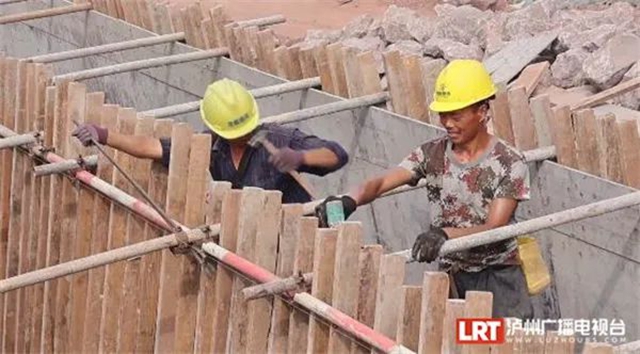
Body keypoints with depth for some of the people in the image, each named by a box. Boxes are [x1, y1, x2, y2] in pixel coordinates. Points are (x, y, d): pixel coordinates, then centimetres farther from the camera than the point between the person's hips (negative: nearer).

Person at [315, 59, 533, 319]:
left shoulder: (510, 164, -12)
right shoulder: (432, 154, -1)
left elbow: (494, 228, -20)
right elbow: (381, 183, -13)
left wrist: (445, 234, -38)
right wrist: (350, 201, -35)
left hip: (498, 276, -3)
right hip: (451, 276, 3)